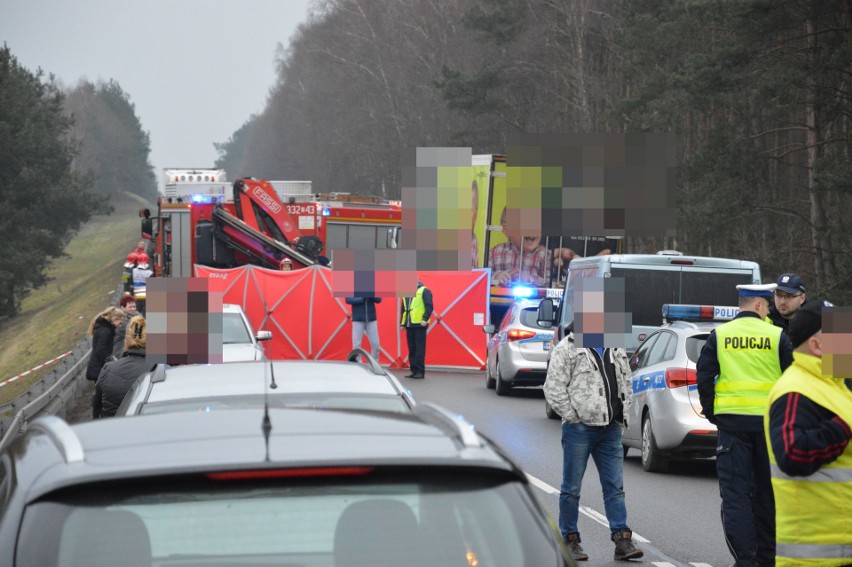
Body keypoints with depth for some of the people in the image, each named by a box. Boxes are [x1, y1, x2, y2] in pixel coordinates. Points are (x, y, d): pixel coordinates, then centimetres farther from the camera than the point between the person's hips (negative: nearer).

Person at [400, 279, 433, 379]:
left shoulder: (424, 291, -3)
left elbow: (429, 306, -10)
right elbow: (403, 309, 24)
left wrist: (425, 319, -19)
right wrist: (402, 322, 16)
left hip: (419, 325, -7)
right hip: (409, 325, 7)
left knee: (419, 348, -6)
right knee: (411, 349, 8)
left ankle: (420, 371, -5)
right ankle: (414, 371, 13)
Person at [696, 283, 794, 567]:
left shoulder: (719, 335, 1)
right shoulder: (777, 336, -2)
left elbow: (704, 375, -1)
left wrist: (711, 412, 9)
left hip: (731, 419, 0)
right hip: (768, 422, 0)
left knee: (735, 493, 1)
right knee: (766, 493, 13)